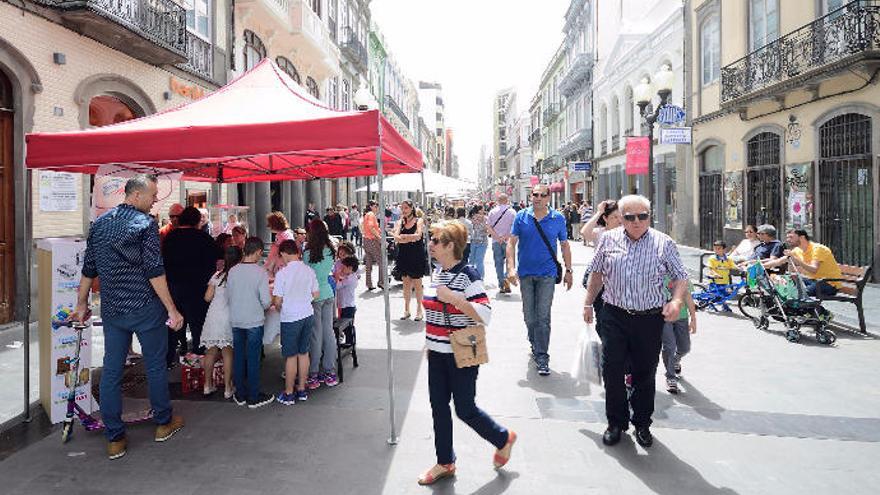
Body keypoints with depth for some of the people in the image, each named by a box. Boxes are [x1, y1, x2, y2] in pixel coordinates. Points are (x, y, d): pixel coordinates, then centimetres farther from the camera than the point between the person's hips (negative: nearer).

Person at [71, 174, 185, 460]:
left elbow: (88, 269, 12)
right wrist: (172, 309, -14)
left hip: (111, 309, 6)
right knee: (155, 366, 10)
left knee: (111, 370, 10)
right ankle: (163, 423, 25)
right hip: (145, 308, -5)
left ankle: (114, 439, 17)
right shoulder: (145, 224, -11)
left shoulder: (99, 224, 8)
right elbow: (155, 272, -17)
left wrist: (82, 304, 21)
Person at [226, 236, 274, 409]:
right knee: (253, 359, 5)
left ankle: (240, 395, 24)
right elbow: (266, 301, -14)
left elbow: (228, 298, 5)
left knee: (238, 357, 13)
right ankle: (253, 397, 14)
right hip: (254, 321, -4)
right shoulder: (260, 272, -14)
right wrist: (264, 307, 8)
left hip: (235, 321, 4)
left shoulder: (232, 271, -2)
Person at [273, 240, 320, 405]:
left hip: (291, 318, -5)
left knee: (291, 356, 5)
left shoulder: (282, 273, -15)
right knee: (303, 353, 14)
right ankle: (302, 390, 24)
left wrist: (276, 305, 10)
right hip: (308, 315, 5)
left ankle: (289, 394, 16)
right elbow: (316, 294, 7)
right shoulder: (309, 270, -1)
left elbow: (278, 301, -11)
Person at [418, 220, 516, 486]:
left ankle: (503, 438, 31)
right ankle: (445, 462, 29)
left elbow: (485, 315, -23)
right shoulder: (439, 272, 7)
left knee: (465, 409, 4)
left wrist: (453, 298, -29)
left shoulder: (467, 274, -17)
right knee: (439, 407, 13)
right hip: (438, 354, 8)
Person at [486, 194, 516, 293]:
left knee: (498, 263, 8)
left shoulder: (492, 211, 3)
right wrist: (506, 237, -10)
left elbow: (488, 226, -3)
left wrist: (497, 237, -9)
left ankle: (501, 286, 10)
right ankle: (506, 279, -13)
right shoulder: (512, 212, -3)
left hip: (496, 241, 2)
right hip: (508, 241, -2)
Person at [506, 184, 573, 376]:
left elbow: (565, 246, 9)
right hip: (525, 273, 2)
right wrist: (511, 268, -10)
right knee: (529, 315, 12)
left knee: (543, 316, -5)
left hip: (547, 274, -1)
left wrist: (568, 270, 7)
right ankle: (535, 345, 35)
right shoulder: (521, 216, 0)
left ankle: (542, 357, 1)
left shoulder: (558, 218, 1)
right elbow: (511, 243, 0)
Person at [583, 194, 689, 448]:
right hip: (614, 316, 1)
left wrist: (677, 301, -17)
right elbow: (596, 273, 14)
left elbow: (680, 278, 3)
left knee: (645, 374, 9)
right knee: (612, 370, 2)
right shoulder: (608, 239, 4)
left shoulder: (664, 243, 0)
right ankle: (616, 422, 21)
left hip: (650, 319, -1)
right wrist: (588, 304, 14)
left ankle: (642, 424, 28)